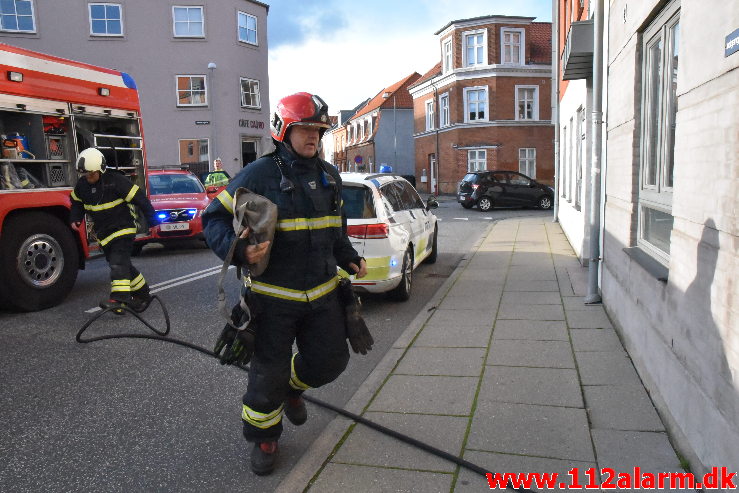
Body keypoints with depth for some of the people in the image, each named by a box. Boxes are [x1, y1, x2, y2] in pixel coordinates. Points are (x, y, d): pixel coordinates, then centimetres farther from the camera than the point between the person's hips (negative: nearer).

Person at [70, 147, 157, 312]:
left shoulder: (115, 181, -18)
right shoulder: (82, 184, 2)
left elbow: (138, 198, -16)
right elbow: (76, 202, 20)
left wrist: (152, 218, -14)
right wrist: (75, 219, 3)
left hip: (123, 228, -7)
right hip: (103, 233, 7)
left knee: (118, 261, -22)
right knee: (124, 266, 11)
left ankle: (119, 297, -30)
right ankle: (142, 294, 23)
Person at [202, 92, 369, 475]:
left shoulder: (329, 176, 9)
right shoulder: (260, 174, -12)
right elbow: (214, 218, -10)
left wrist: (350, 258, 6)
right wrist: (239, 250, -28)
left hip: (323, 293, 6)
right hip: (275, 297, -5)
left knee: (330, 360, 9)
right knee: (268, 374, 5)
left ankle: (292, 387, 43)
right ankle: (263, 438, 31)